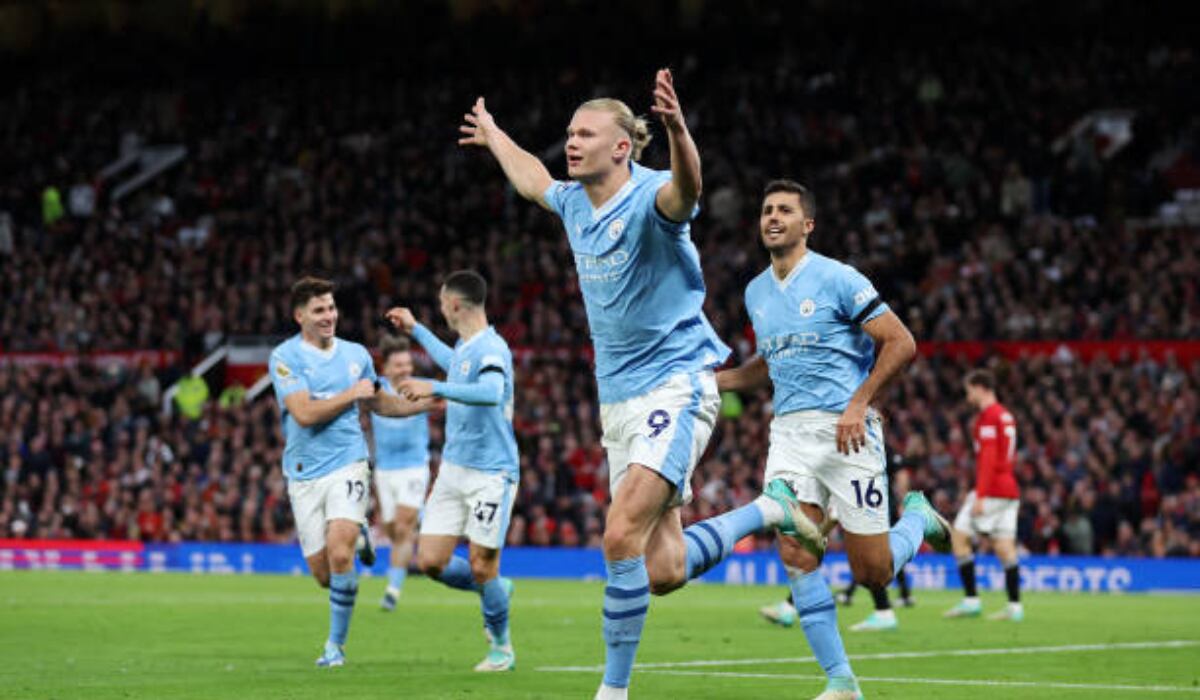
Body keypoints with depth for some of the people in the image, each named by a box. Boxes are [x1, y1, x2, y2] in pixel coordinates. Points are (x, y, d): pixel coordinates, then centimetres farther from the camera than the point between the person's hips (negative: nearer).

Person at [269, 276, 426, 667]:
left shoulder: (356, 354, 9)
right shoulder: (285, 358, -6)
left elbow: (376, 403, 26)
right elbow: (304, 414, -17)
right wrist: (351, 394, -8)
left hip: (347, 463, 1)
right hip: (304, 474, -1)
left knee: (339, 557, -19)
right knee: (323, 574, 0)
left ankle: (336, 645, -5)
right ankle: (357, 536, 36)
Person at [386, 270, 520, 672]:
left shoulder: (491, 349, -17)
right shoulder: (464, 347, 11)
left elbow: (491, 392, -38)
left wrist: (436, 388, -45)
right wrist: (415, 331, 44)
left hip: (491, 474, -8)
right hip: (453, 470, 8)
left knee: (481, 567, -6)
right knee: (430, 562, 2)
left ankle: (501, 647, 16)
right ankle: (495, 592, 27)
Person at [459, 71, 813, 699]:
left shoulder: (650, 196, -15)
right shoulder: (574, 203, 8)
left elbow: (685, 189, -41)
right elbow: (533, 181, 33)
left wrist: (676, 129, -61)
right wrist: (494, 138, 48)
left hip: (675, 385, -8)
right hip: (619, 399, 8)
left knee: (622, 537, -21)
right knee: (663, 572, 3)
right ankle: (768, 512, 27)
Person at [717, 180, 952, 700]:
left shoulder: (837, 280, -7)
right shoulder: (756, 293, 13)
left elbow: (900, 342, -9)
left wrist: (859, 403, -18)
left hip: (845, 430, -5)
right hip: (790, 432, 5)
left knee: (873, 574, -4)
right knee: (797, 556, -12)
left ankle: (918, 518, 30)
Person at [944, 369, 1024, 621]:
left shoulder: (988, 416, -10)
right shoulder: (1005, 415, 18)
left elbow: (988, 458, -18)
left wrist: (980, 496, -21)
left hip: (991, 489, -9)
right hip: (1009, 489, 9)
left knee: (959, 536, -3)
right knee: (1005, 546, 5)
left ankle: (971, 600, -7)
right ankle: (1014, 606, 0)